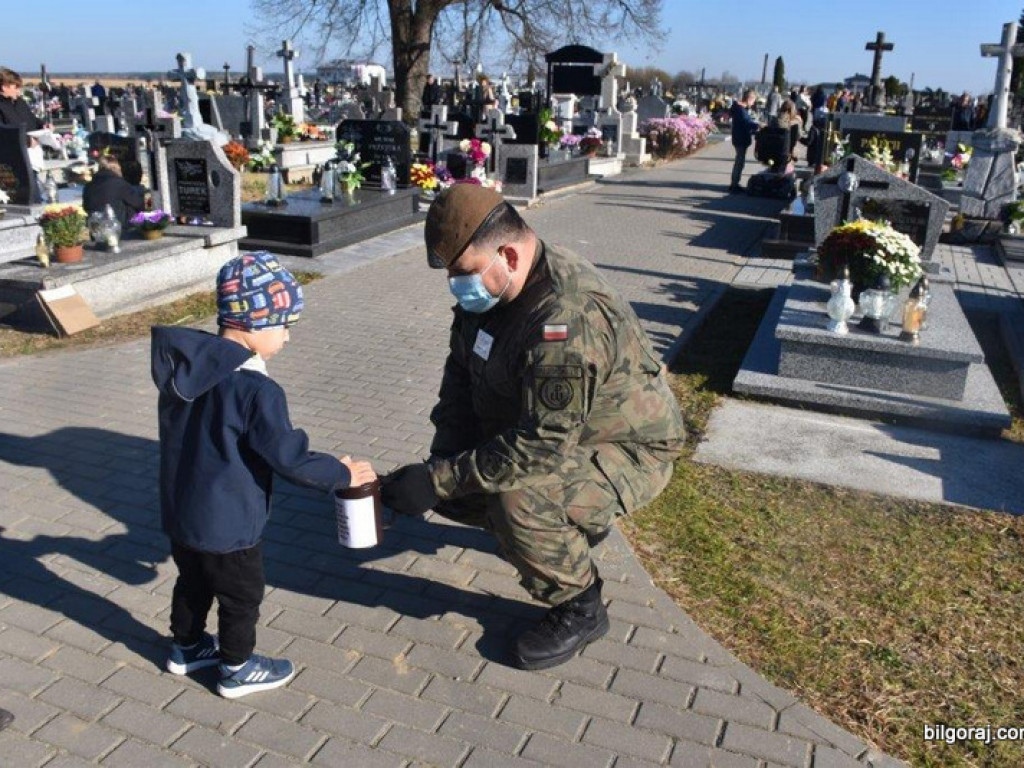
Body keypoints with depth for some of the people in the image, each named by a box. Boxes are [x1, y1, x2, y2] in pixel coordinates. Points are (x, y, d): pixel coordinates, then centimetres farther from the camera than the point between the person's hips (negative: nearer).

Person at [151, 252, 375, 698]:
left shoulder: (184, 368, -3)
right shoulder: (256, 390, -28)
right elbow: (289, 458, -24)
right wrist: (343, 474, -10)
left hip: (180, 512, 8)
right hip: (228, 525, -8)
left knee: (193, 582, 28)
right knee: (242, 597, 15)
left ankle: (186, 648, 48)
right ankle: (237, 670, 32)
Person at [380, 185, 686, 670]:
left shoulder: (568, 317, -36)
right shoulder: (485, 287, -6)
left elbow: (543, 448, -36)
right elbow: (461, 371, 3)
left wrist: (439, 481, -32)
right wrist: (443, 461, -9)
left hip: (627, 450, -9)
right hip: (539, 433, 9)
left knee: (519, 499, -34)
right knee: (451, 485, 5)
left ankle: (579, 609, -6)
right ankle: (570, 524, 24)